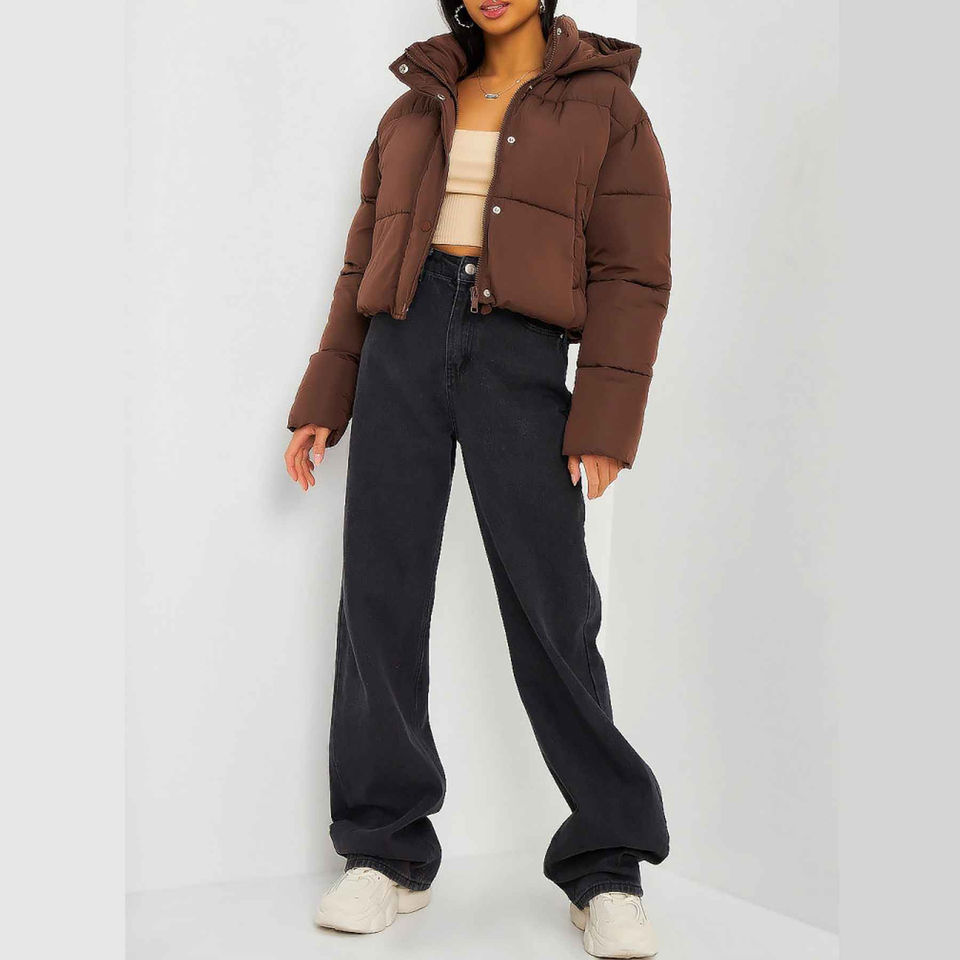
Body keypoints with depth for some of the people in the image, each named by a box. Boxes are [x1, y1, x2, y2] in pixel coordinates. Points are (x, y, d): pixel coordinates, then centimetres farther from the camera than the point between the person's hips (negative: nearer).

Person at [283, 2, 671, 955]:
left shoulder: (604, 106, 8)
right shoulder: (416, 109, 19)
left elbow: (631, 275, -1)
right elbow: (364, 263, 18)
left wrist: (603, 421, -11)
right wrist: (325, 402, 11)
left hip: (520, 353, -3)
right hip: (402, 346, 4)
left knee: (551, 606, -6)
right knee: (379, 595, 0)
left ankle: (605, 871, 6)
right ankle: (389, 851, 12)